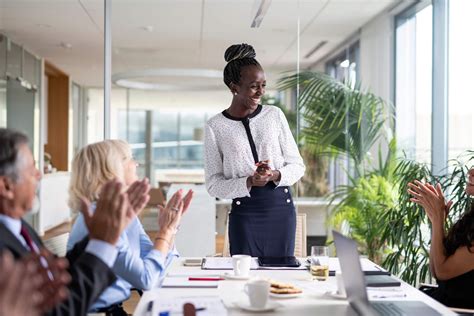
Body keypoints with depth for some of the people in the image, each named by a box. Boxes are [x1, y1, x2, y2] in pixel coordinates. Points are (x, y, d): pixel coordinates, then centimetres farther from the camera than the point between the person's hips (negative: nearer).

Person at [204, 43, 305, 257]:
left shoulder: (274, 115, 4)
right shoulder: (215, 127, -2)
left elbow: (297, 165, 8)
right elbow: (213, 184, -2)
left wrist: (276, 175, -13)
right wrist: (248, 183, -18)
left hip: (282, 207, 2)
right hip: (244, 213, -2)